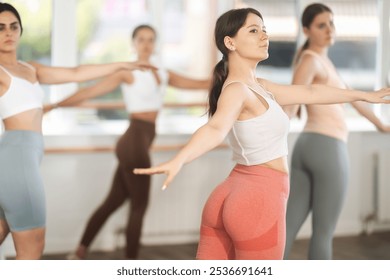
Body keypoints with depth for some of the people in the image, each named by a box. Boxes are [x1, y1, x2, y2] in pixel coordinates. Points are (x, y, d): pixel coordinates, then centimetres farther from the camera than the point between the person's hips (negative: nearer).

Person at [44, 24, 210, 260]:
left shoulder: (164, 74, 16)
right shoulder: (128, 72, -3)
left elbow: (200, 84, 17)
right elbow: (90, 91, -6)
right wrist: (55, 105, -11)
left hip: (141, 143, 7)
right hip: (135, 141, -7)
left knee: (114, 201, 11)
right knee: (139, 205, -1)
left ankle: (80, 252, 19)